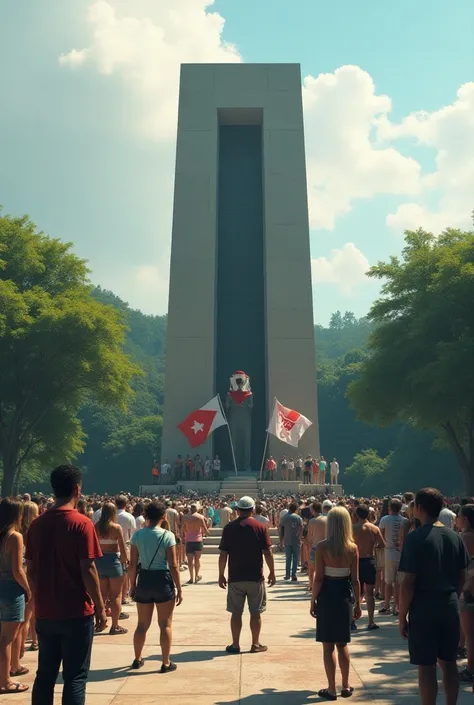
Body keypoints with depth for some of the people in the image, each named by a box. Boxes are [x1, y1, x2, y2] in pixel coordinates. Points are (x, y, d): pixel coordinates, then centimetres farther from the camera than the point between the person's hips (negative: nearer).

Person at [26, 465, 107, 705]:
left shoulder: (37, 524, 3)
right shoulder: (81, 523, -13)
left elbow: (31, 571, 7)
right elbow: (88, 570, -14)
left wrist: (39, 603, 17)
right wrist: (100, 608, -5)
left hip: (45, 613, 5)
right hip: (76, 613, -5)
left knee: (45, 675, 14)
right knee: (75, 678, 4)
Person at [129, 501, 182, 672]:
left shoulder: (137, 535, -3)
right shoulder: (167, 535, -12)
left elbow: (133, 564, 0)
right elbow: (173, 565, -12)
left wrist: (133, 585, 11)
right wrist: (179, 589, -5)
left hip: (144, 580, 4)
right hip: (163, 580, -3)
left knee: (142, 624, 18)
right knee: (165, 625, 9)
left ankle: (137, 659, 29)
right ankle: (166, 663, 15)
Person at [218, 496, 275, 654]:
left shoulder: (229, 528, -2)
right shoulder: (260, 527, -5)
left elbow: (223, 554, -2)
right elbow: (267, 553, -7)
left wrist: (221, 575, 6)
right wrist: (272, 572, 4)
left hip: (235, 577, 1)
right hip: (255, 577, -1)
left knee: (236, 613, 10)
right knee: (255, 612, 10)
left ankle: (235, 645, 15)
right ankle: (255, 644, 16)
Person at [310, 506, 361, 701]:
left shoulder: (322, 546, -13)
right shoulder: (353, 548, -5)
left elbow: (318, 578, -12)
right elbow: (355, 580, -2)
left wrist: (313, 600, -1)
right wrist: (357, 604, 9)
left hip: (327, 596, -3)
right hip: (345, 596, 3)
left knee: (328, 645, 8)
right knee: (342, 644, 19)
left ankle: (331, 689, 13)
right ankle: (346, 686, 25)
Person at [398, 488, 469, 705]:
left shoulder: (416, 538, -15)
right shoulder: (455, 537, 3)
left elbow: (408, 582, -16)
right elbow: (462, 577, 9)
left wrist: (402, 616, -8)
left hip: (424, 609, -6)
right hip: (450, 607, 6)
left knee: (426, 666, 4)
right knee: (448, 662, 17)